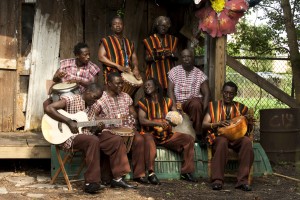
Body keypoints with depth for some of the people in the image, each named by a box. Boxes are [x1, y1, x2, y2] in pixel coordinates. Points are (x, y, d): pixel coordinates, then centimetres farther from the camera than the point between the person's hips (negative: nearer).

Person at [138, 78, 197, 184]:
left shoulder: (166, 101, 13)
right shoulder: (144, 102, 6)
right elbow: (142, 120, -8)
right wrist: (158, 123, -23)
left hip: (166, 135, 4)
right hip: (151, 134, -3)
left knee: (189, 139, -13)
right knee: (148, 139, -39)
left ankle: (186, 172, -10)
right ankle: (151, 173, -38)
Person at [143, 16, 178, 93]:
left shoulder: (172, 39, 12)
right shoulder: (149, 40, 4)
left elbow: (176, 57, 8)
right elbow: (146, 59, 1)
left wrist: (171, 55, -14)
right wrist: (154, 57, -20)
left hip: (169, 72, 2)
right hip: (155, 73, -2)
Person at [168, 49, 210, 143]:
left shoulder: (200, 74, 7)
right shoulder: (174, 71, 9)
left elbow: (207, 93, 1)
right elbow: (170, 90, -1)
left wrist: (203, 109, -15)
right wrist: (174, 106, -17)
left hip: (194, 102, -1)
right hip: (178, 103, 1)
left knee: (196, 103, -36)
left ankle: (198, 134, -27)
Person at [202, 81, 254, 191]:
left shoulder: (241, 108, 17)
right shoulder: (213, 106, 13)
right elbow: (204, 124, 5)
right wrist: (218, 123, -15)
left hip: (236, 138, 2)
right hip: (219, 137, -2)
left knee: (247, 141, -32)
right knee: (223, 141, -37)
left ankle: (242, 180, -33)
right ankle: (217, 180, -38)